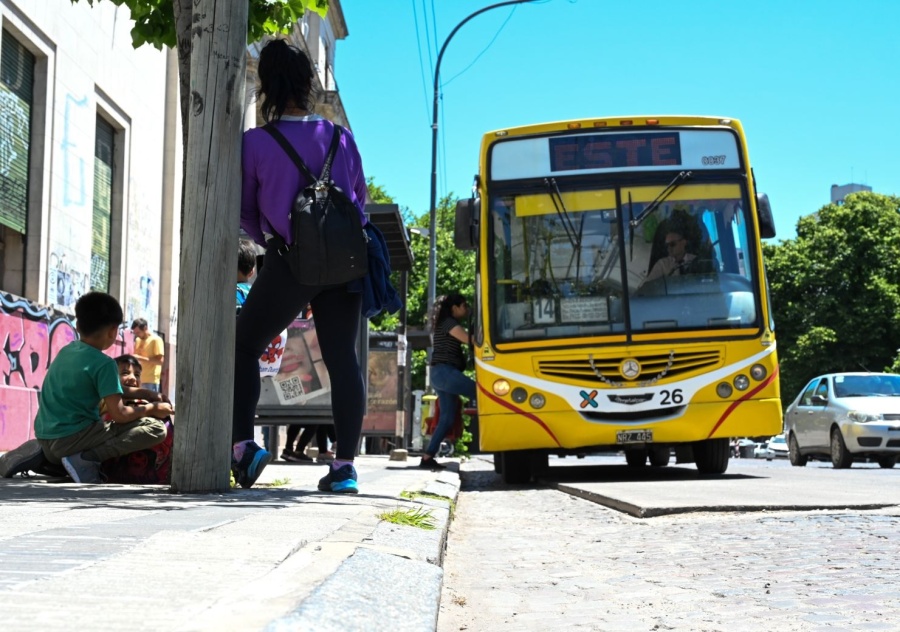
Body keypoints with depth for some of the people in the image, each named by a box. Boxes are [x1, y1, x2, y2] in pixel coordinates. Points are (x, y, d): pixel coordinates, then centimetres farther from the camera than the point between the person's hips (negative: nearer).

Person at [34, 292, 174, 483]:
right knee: (156, 428, -12)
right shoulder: (104, 364, -12)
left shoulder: (65, 351, 11)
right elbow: (118, 414, -15)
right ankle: (86, 459, -18)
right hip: (72, 438, -9)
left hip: (45, 440, 9)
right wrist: (151, 408, 2)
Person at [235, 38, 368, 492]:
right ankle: (344, 466, 4)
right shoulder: (341, 139, 4)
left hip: (288, 262, -3)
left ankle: (242, 444, 1)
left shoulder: (255, 142, -4)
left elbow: (245, 210, 5)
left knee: (243, 348, 14)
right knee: (342, 359, 6)